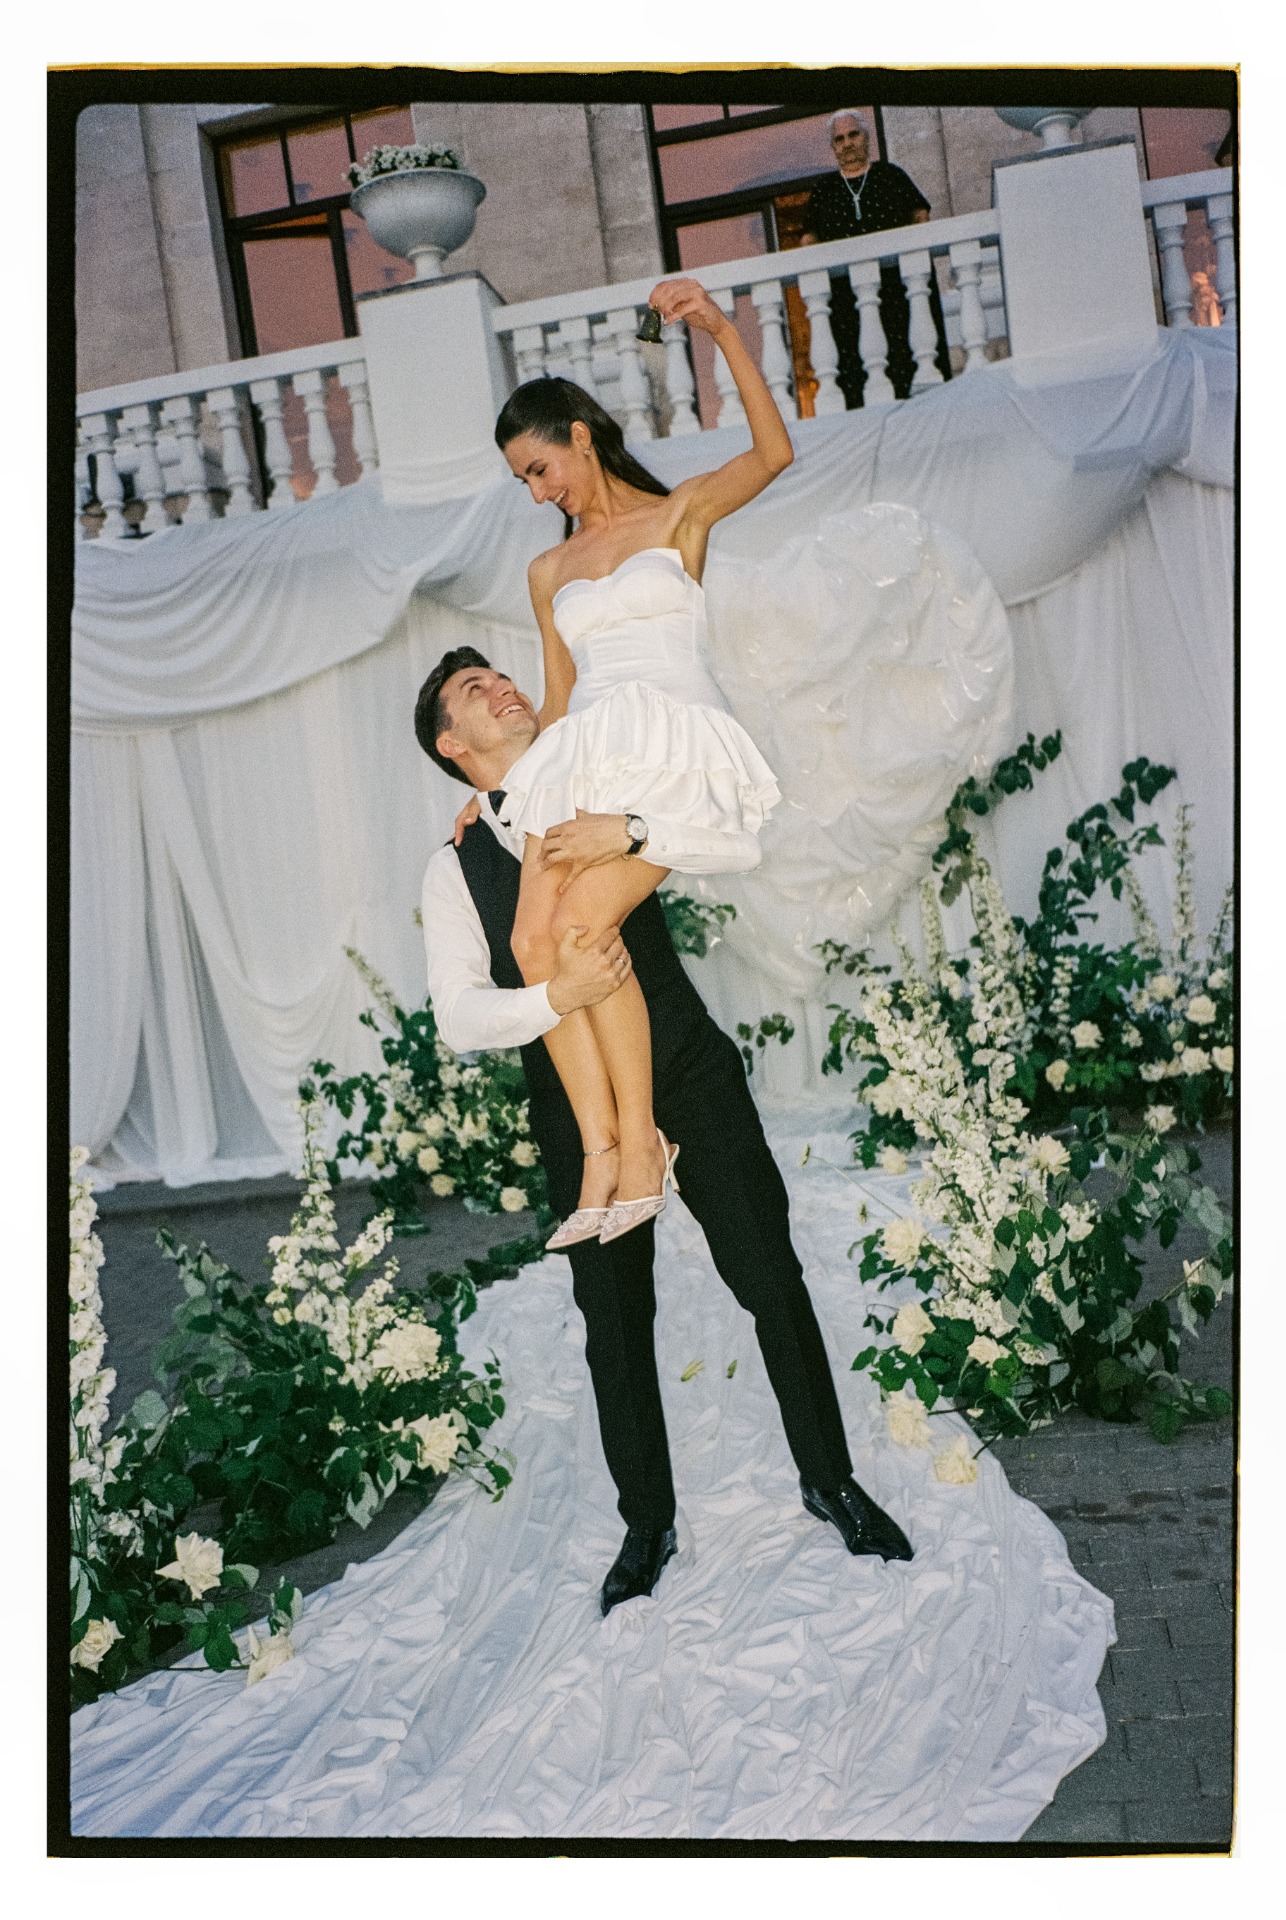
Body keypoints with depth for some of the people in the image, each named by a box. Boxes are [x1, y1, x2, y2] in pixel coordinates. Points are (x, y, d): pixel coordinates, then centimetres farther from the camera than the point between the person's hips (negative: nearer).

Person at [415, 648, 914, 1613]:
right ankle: (647, 1522, 27)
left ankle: (830, 1480, 23)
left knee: (772, 1278, 3)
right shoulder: (455, 869, 3)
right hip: (579, 1106, 0)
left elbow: (742, 846, -7)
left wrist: (632, 832, -23)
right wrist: (559, 996, -26)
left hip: (690, 1071, 1)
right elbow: (460, 1016, -8)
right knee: (615, 1317, 8)